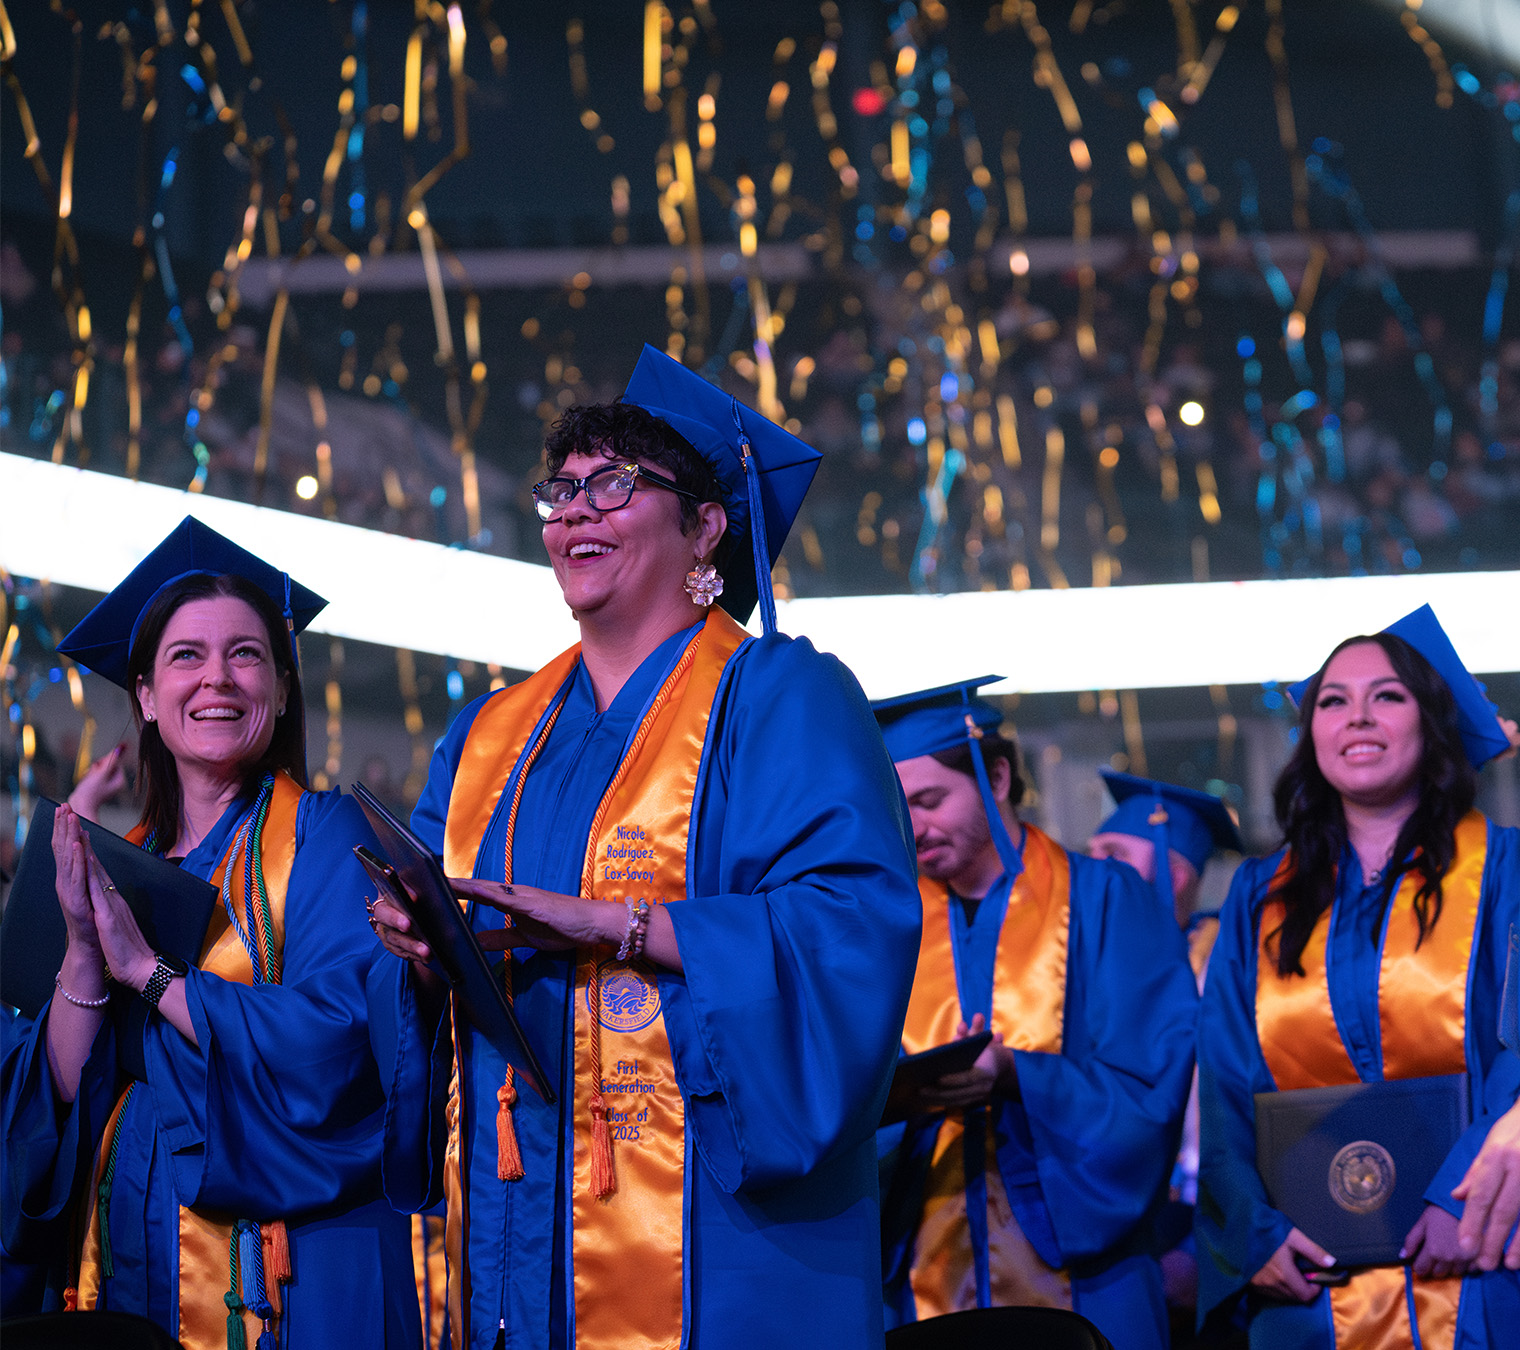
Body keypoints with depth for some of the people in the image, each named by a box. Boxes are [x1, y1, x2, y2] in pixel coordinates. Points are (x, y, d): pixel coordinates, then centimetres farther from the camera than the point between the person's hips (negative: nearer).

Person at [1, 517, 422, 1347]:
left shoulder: (322, 835, -4)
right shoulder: (120, 865, 11)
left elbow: (335, 1041, -19)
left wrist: (145, 967, -15)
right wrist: (84, 956, -12)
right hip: (127, 1263, 5)